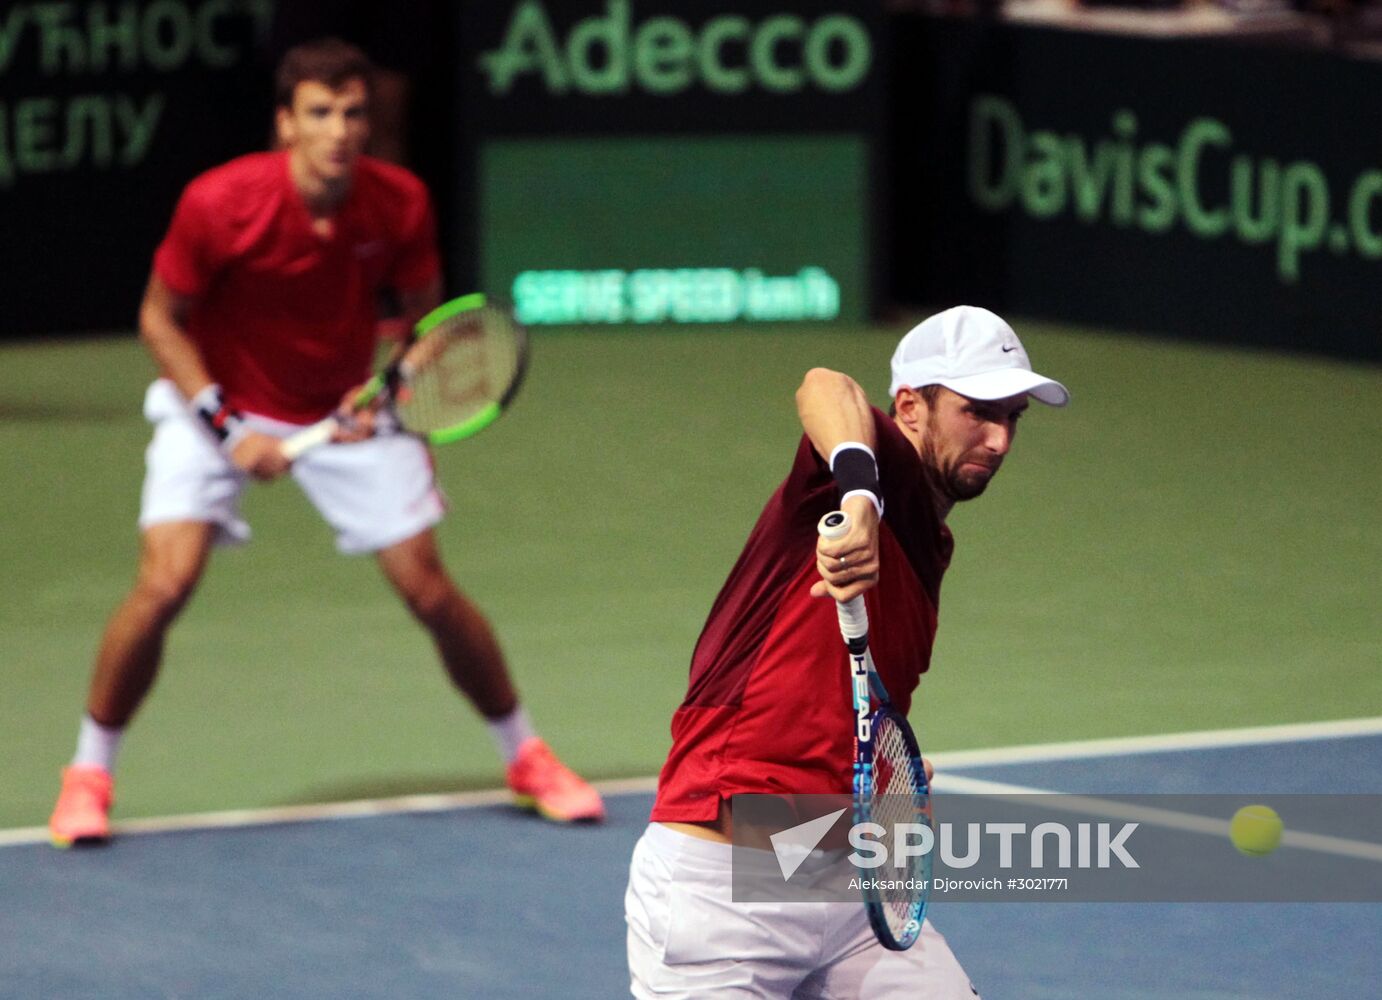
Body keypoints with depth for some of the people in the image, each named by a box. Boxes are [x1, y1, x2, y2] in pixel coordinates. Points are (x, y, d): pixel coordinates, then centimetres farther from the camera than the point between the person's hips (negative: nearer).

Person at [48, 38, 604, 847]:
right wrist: (227, 426, -20)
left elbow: (428, 315, -2)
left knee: (431, 593, -2)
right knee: (165, 584, -20)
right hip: (217, 403, -2)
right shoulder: (220, 203, -25)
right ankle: (90, 773, -1)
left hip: (348, 414, 2)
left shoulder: (400, 203, -17)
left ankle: (527, 758, 19)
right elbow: (161, 319, -12)